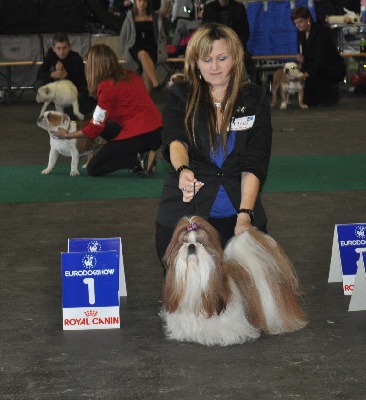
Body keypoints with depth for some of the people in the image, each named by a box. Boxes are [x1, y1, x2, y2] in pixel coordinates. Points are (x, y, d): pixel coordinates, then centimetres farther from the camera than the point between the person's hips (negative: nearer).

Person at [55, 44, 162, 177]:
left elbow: (96, 127, -5)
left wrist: (67, 135, 9)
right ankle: (142, 153, 5)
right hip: (156, 132, 8)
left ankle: (142, 157, -9)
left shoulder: (107, 86, -10)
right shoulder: (129, 75, 12)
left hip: (139, 135, -8)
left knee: (93, 169, 3)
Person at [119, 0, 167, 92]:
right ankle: (156, 84, -53)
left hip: (152, 47, 1)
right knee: (143, 54, -40)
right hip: (135, 47, -1)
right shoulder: (130, 18, 11)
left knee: (146, 70, -33)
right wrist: (123, 52, 2)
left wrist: (162, 51, -1)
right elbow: (122, 37, 14)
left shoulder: (155, 18, 13)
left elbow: (162, 37, 14)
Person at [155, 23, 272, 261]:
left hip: (239, 215, 1)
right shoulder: (180, 97, 2)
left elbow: (254, 163, -4)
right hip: (185, 215, -1)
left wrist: (245, 215, -17)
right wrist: (183, 170, -40)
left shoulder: (255, 99, 4)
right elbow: (175, 141, -17)